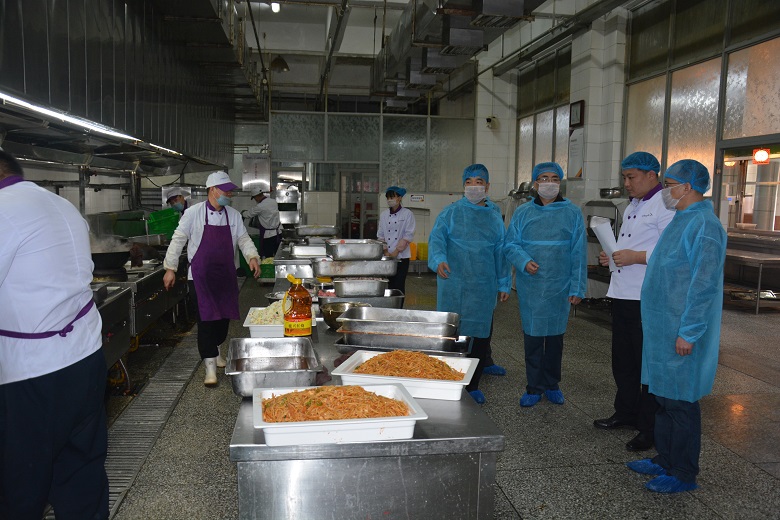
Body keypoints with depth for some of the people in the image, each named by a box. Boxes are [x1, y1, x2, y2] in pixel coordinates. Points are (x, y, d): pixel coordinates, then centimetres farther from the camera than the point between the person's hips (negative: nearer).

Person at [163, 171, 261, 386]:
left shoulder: (234, 215, 4)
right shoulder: (194, 213, -8)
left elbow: (243, 239, 7)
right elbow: (178, 239, -4)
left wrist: (252, 256, -12)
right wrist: (170, 268, -4)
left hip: (226, 275, 5)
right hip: (201, 277, -4)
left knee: (224, 316, 14)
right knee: (206, 319, -6)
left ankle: (215, 349, 40)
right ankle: (210, 365, 1)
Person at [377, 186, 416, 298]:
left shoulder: (407, 214, -4)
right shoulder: (384, 215, 7)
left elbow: (409, 236, -8)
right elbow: (380, 235, 9)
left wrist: (396, 252, -11)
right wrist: (386, 251, -3)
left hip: (402, 256, -3)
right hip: (387, 257, 3)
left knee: (399, 286, -4)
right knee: (390, 284, 5)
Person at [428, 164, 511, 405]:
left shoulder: (494, 217, 12)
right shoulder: (450, 212, 3)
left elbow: (500, 252, 14)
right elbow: (436, 238, -10)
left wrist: (504, 284, 12)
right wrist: (439, 260, -30)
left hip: (484, 287, 3)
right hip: (454, 284, -3)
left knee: (481, 335, 8)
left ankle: (473, 385, 24)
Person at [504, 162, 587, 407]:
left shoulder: (572, 213, 2)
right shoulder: (523, 213, 4)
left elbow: (578, 253, 0)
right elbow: (510, 244, 3)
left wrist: (578, 288, -4)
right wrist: (524, 261, -17)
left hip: (559, 287, 0)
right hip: (530, 286, 0)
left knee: (555, 337, 11)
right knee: (532, 337, 4)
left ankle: (552, 385, 28)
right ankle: (534, 387, 17)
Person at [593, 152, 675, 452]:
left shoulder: (665, 206, -13)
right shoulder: (632, 206, 17)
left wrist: (636, 257, -22)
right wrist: (614, 256, 10)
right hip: (623, 294, 10)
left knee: (649, 364, 1)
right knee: (622, 359, 19)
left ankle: (650, 429, 14)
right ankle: (626, 413, 35)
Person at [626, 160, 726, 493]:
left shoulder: (703, 225, -18)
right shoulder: (681, 221, 14)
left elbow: (705, 285, -22)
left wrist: (688, 332, -22)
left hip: (681, 333, -10)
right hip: (662, 328, 10)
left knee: (680, 403, 1)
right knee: (664, 398, 17)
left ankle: (683, 475, 15)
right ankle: (665, 460, 30)